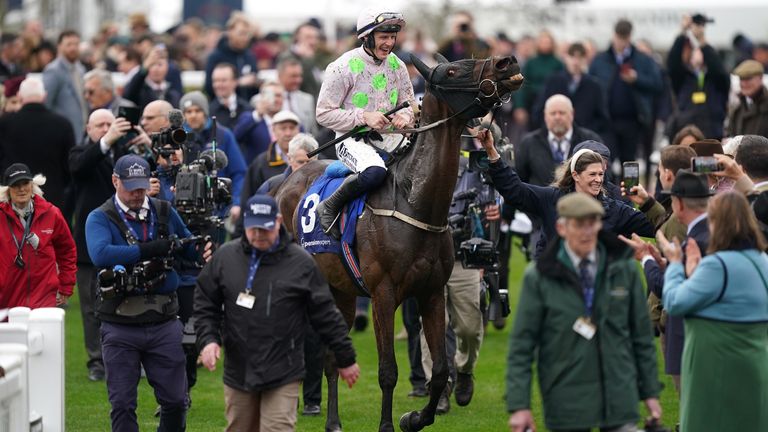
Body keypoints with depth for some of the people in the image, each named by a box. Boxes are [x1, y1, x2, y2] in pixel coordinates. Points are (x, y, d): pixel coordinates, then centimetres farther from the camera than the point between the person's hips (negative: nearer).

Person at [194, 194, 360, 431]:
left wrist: (345, 359, 6)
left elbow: (325, 314, 1)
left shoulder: (301, 262, -4)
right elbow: (205, 303, 10)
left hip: (283, 376, -3)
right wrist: (208, 339, -6)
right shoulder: (225, 256, 2)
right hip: (238, 372, 3)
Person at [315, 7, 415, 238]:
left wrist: (405, 115, -8)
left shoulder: (397, 65, 7)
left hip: (388, 137, 7)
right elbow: (324, 113, -10)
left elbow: (409, 103, 18)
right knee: (374, 171, -37)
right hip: (353, 139, -6)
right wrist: (364, 117, -21)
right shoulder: (343, 67, -11)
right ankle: (330, 207, -15)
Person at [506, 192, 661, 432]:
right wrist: (519, 405, -10)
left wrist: (650, 392, 8)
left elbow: (642, 334, 9)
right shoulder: (539, 277, -4)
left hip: (620, 398, 2)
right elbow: (521, 345, -4)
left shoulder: (624, 269, 3)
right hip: (567, 401, -2)